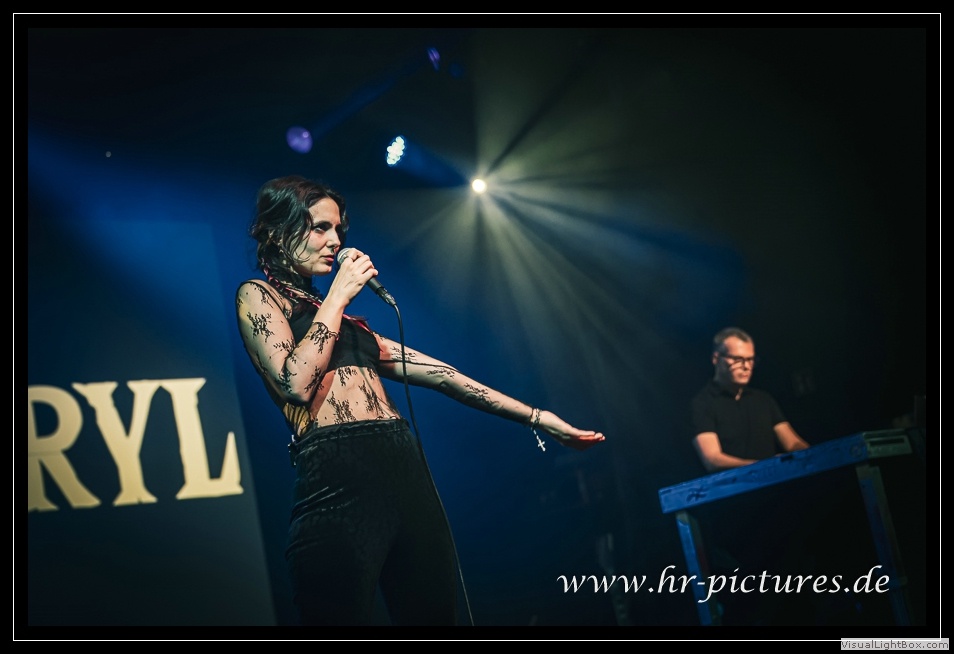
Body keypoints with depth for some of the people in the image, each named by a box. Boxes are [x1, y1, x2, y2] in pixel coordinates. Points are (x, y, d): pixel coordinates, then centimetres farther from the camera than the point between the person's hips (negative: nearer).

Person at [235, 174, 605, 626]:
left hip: (405, 473, 7)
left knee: (434, 613, 6)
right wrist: (338, 294, -1)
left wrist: (536, 418, 23)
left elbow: (433, 371, 24)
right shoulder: (257, 296, 7)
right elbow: (296, 383, -11)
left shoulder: (342, 317, 26)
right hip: (337, 482, -7)